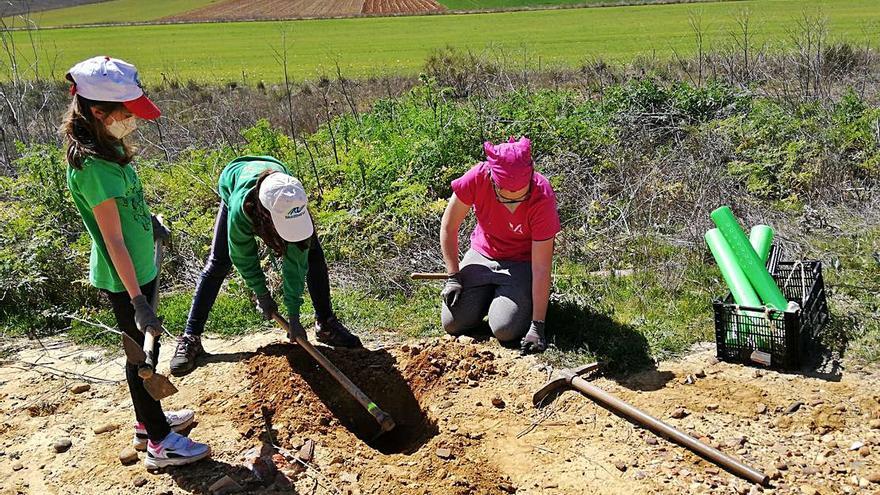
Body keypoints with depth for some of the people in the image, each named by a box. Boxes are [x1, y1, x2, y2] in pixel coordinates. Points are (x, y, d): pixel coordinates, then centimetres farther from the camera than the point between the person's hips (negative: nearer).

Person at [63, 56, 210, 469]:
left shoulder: (107, 146, 1)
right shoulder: (92, 166, -27)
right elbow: (114, 240, -27)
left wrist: (152, 222, 35)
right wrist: (137, 300, -25)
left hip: (139, 268, 9)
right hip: (123, 279, -9)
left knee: (144, 348, 21)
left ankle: (148, 421, 39)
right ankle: (159, 442, 19)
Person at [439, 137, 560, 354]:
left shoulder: (542, 199, -30)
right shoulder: (476, 179, -26)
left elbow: (541, 267, -26)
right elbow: (449, 227, -9)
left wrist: (537, 326, -27)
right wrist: (453, 276, -11)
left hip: (522, 263, -2)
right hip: (482, 255, 3)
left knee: (505, 330, -21)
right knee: (452, 324, -9)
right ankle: (488, 293, 19)